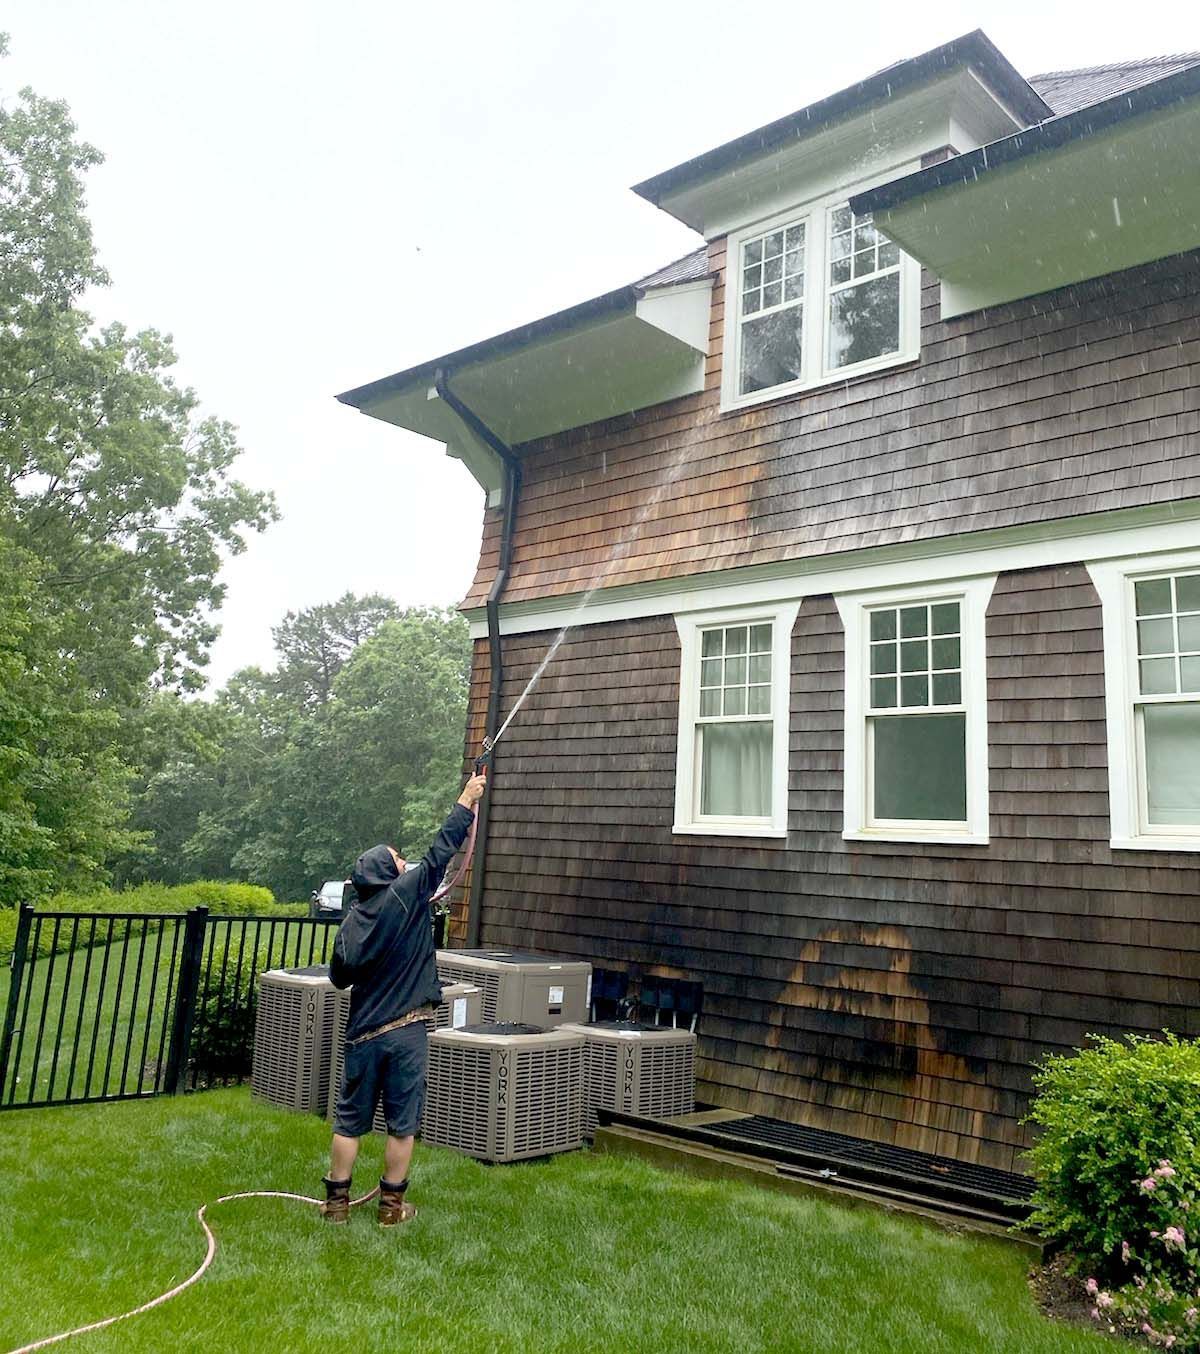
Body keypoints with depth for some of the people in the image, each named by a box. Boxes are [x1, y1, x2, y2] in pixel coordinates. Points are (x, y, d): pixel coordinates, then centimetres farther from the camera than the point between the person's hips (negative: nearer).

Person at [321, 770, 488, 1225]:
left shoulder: (351, 920, 1)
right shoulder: (405, 896, -10)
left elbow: (339, 975, 8)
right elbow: (440, 852, -8)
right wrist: (466, 802, -2)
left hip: (363, 1033, 4)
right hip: (405, 1033, -3)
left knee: (350, 1120, 13)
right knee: (402, 1123, 8)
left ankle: (337, 1200, 19)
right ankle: (392, 1205, 16)